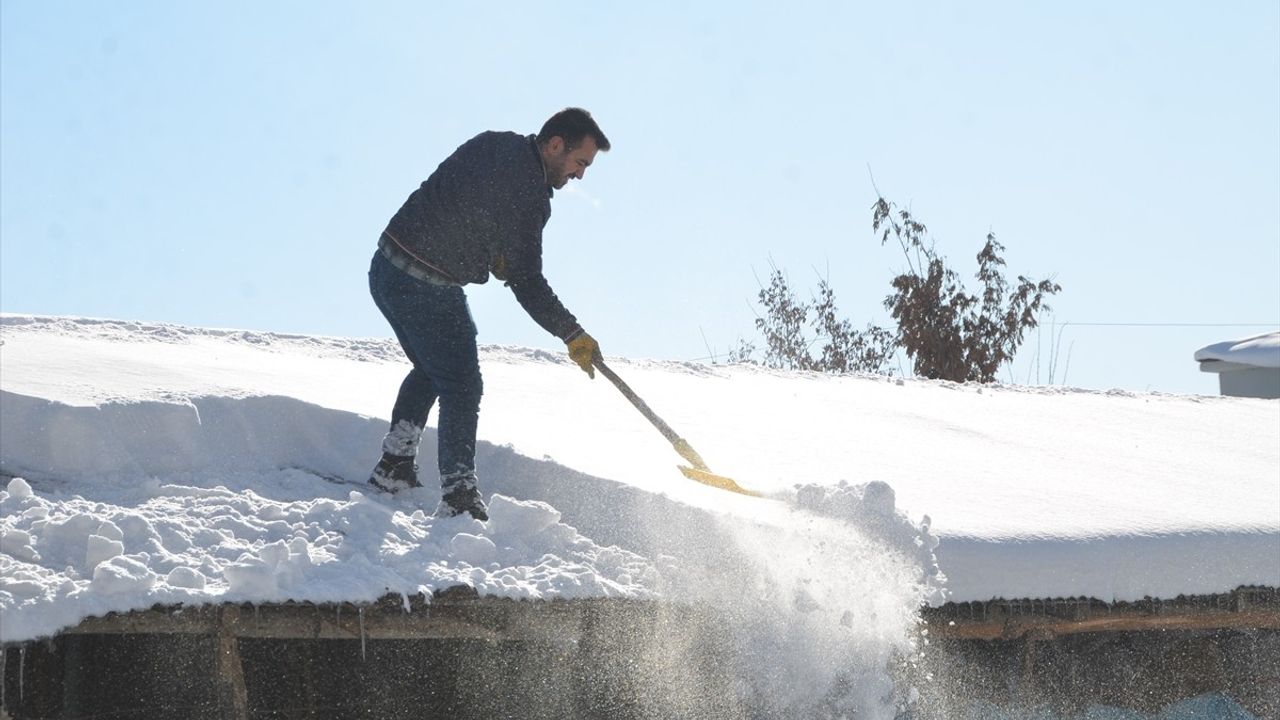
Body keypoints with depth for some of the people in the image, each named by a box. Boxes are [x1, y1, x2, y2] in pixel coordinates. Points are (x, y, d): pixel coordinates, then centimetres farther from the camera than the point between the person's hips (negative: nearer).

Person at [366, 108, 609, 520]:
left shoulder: (491, 144, 7)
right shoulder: (528, 191, -18)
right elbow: (526, 283, -17)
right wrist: (572, 335, -9)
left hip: (386, 270, 9)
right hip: (428, 291, -9)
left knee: (430, 370, 26)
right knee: (462, 389, 0)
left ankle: (394, 467, 25)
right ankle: (458, 498, -5)